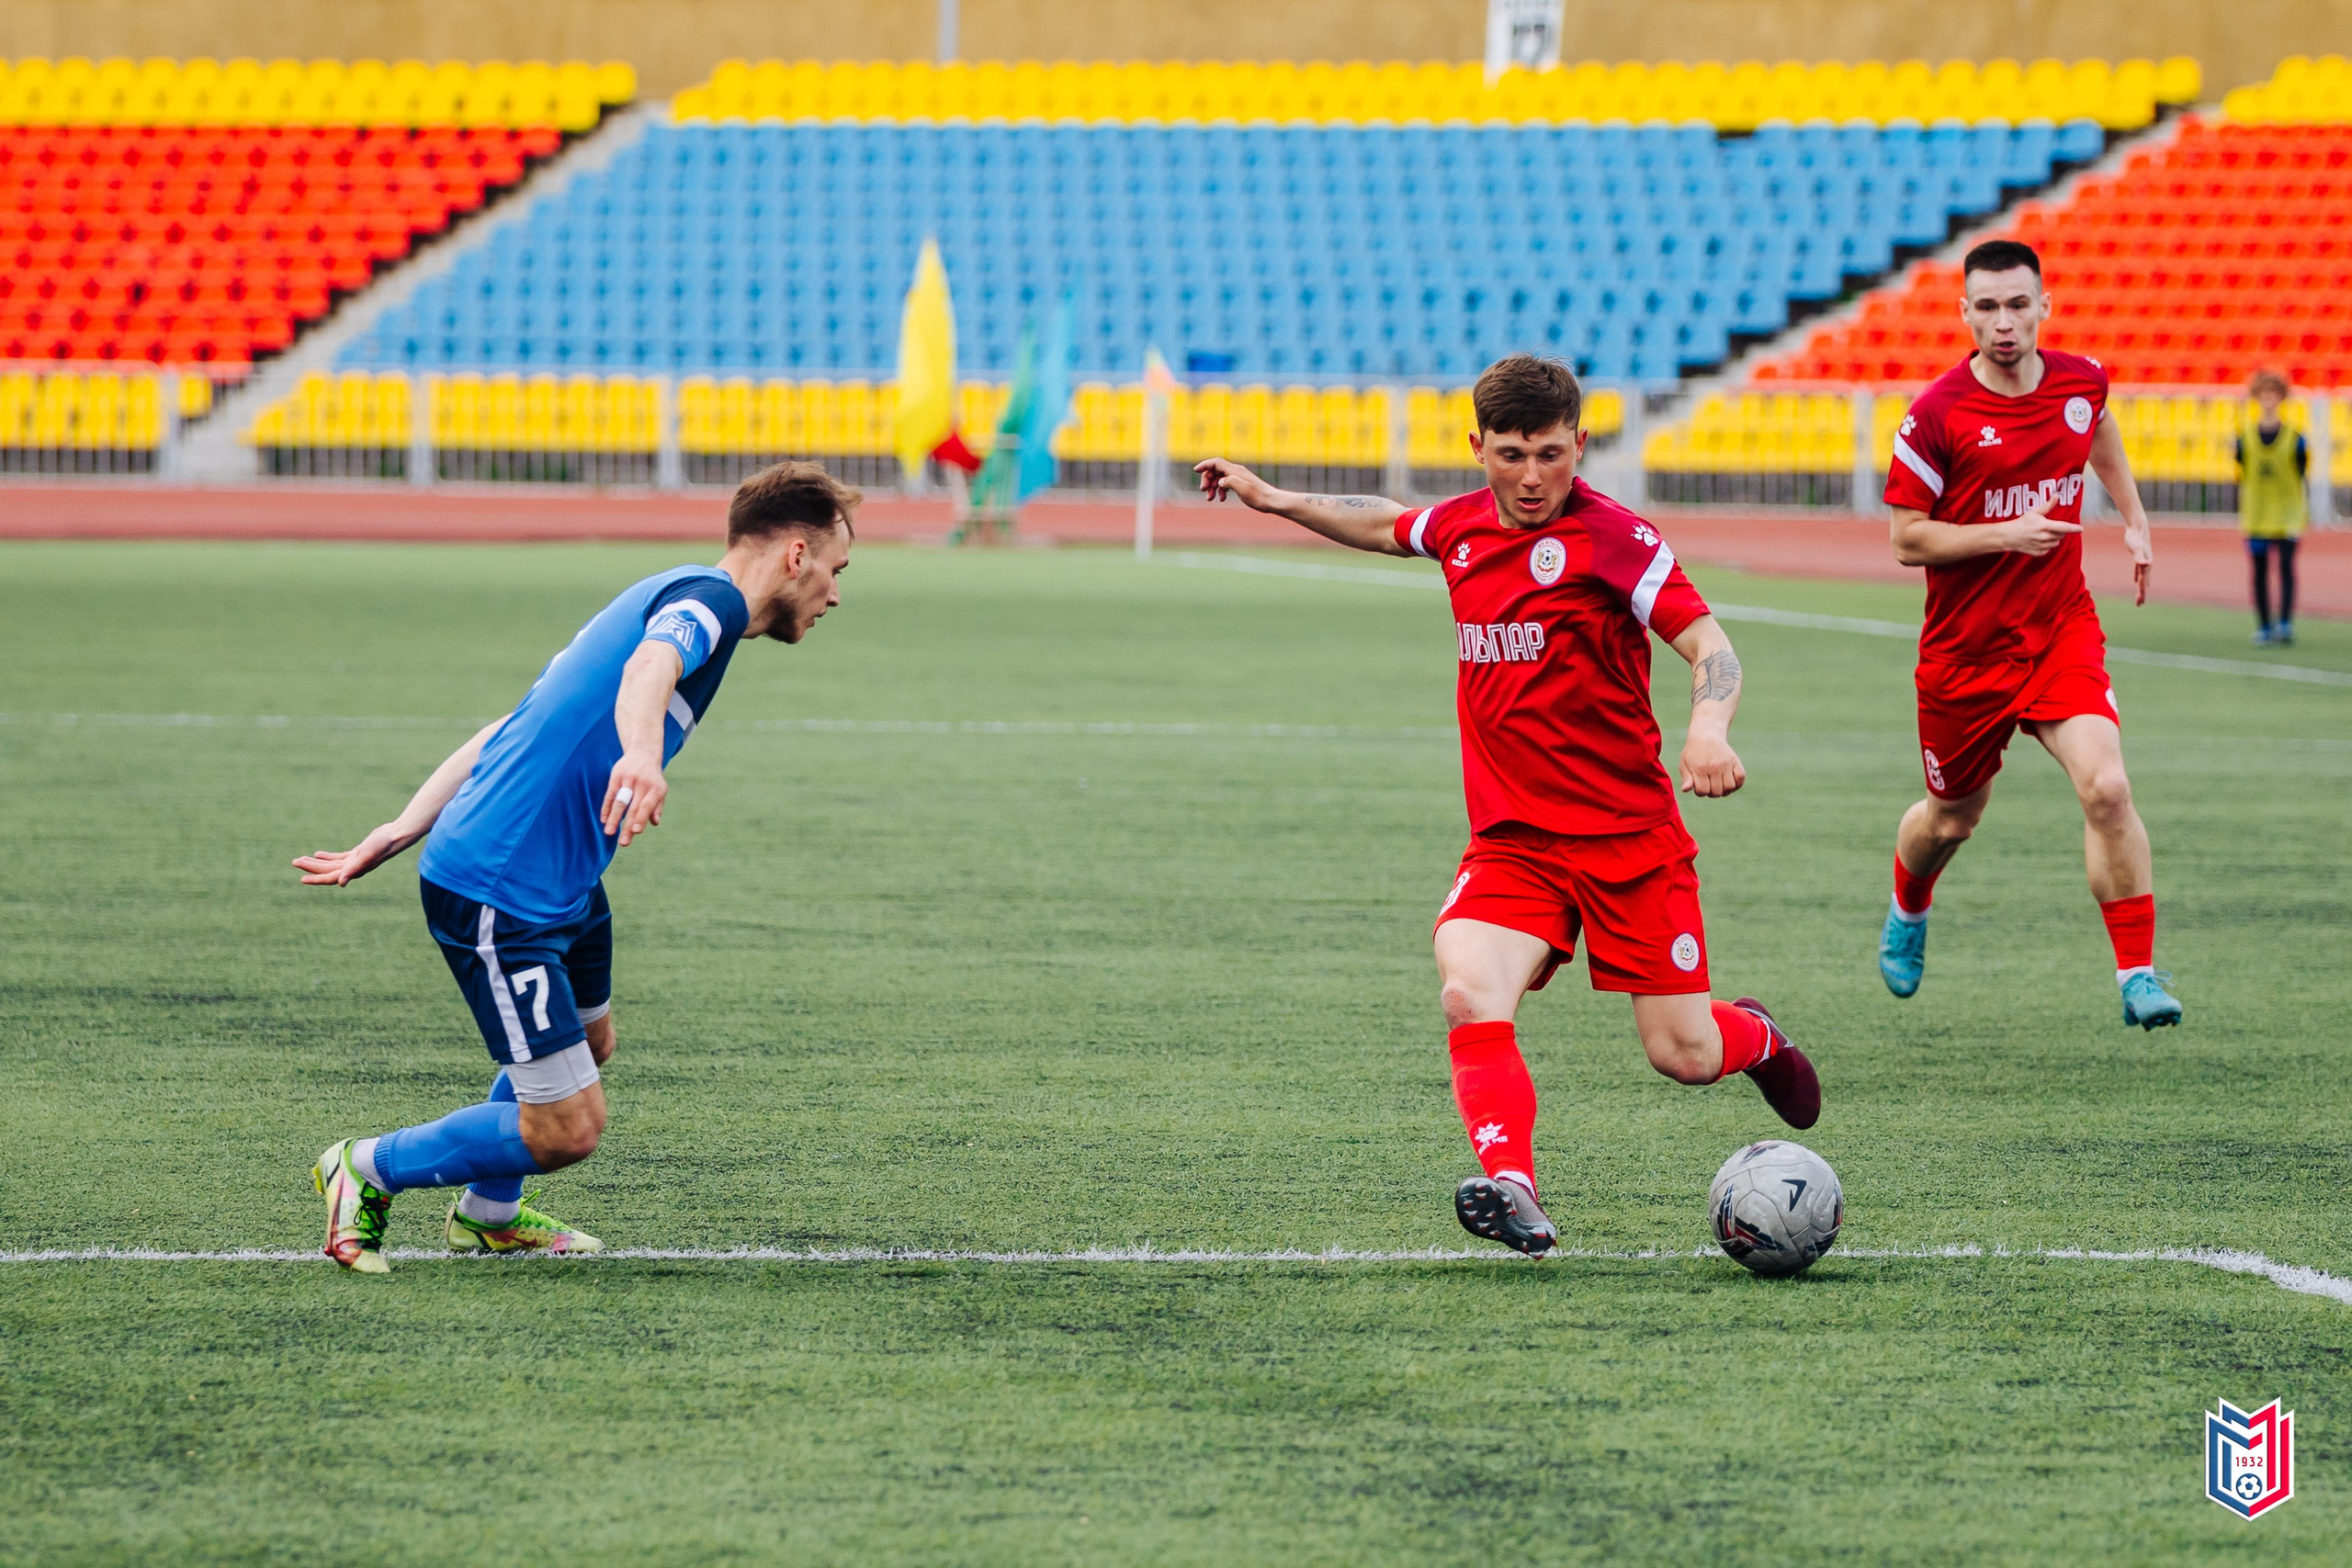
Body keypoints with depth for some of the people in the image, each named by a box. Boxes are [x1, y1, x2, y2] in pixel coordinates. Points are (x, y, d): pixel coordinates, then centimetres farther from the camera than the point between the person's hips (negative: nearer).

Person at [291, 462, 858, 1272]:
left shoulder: (671, 596, 19)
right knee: (567, 1128, -8)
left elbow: (510, 728, 19)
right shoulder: (709, 597, -12)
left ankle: (487, 1213, 51)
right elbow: (649, 668, -37)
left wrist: (402, 831, 19)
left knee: (589, 1042, 31)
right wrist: (641, 758, -58)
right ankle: (365, 1172, 10)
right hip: (496, 893, -11)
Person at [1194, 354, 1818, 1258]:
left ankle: (1753, 1036, 35)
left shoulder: (1613, 537, -11)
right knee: (1469, 993, -25)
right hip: (1510, 838, 4)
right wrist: (1275, 500, 33)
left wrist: (1709, 727, -37)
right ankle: (1511, 1186, -34)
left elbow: (1709, 648, -18)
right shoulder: (1461, 526, 7)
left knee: (1683, 1055, -1)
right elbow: (1388, 525, 32)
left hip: (1629, 835, -4)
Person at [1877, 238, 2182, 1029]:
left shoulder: (2081, 381, -2)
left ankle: (2138, 973, -13)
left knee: (2106, 787, -20)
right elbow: (1907, 539, -12)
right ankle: (1908, 912, 51)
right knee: (1952, 818, 16)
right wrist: (2007, 533, -22)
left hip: (2062, 630, 2)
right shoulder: (1937, 415, -16)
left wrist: (2134, 520, 21)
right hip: (1965, 647, -2)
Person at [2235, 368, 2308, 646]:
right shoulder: (2246, 439, 5)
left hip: (2287, 516, -2)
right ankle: (2263, 627, 10)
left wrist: (2303, 513, -1)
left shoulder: (2294, 439, 0)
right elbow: (2242, 478, 9)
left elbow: (2303, 479, 3)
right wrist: (2241, 514, 5)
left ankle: (2285, 623, -10)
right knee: (2260, 571, 4)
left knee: (2286, 566, -10)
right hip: (2256, 516, 2)